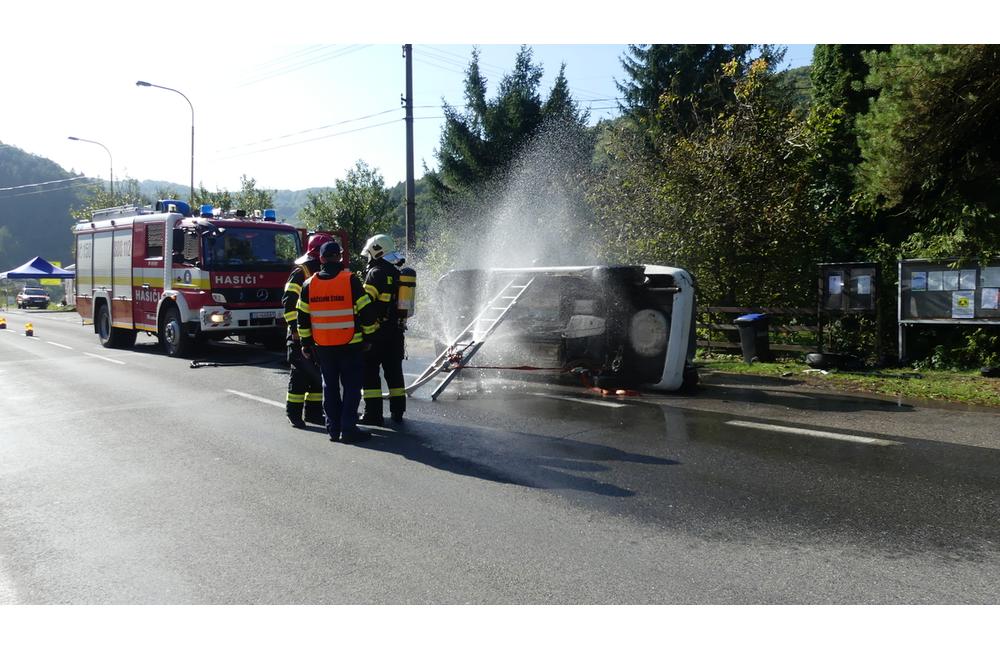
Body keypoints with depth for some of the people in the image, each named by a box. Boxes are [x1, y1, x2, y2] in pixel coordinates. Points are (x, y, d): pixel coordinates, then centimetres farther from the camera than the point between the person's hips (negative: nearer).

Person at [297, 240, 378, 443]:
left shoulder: (309, 284, 4)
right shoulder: (350, 280, -8)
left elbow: (302, 318, 8)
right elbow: (365, 311, -7)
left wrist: (306, 343, 16)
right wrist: (369, 334, 5)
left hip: (322, 346, 4)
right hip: (349, 344, -4)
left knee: (330, 387, 13)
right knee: (351, 386, 3)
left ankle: (333, 428, 16)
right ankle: (348, 428, -2)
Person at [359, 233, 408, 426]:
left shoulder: (376, 272, -11)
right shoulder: (397, 273, 14)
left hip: (377, 330, -8)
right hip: (396, 329, 8)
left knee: (370, 370, -1)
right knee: (394, 370, 13)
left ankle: (373, 413, -3)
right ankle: (397, 412, 18)